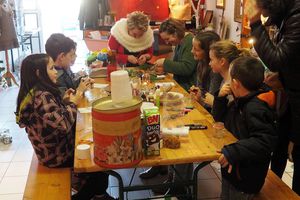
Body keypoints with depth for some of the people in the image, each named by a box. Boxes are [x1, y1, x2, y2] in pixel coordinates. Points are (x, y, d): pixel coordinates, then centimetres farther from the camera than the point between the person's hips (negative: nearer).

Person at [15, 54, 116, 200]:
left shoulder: (35, 92, 2)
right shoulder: (42, 96, -28)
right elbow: (63, 125, -33)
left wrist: (64, 101, -1)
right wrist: (73, 103, -18)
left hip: (51, 148, 9)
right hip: (56, 154, -9)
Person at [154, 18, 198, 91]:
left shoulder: (190, 42, -17)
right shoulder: (179, 43, 11)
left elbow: (187, 68, -23)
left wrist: (165, 62, -17)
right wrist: (164, 68, 2)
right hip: (179, 83, 8)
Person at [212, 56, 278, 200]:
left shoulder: (255, 108, -27)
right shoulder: (240, 102, 3)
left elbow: (265, 142, -35)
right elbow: (219, 118, 15)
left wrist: (233, 152, -41)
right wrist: (221, 97, -2)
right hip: (231, 168, 9)